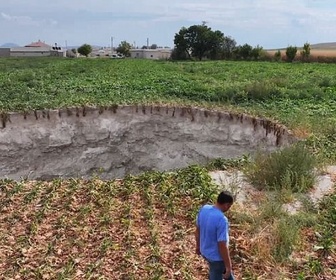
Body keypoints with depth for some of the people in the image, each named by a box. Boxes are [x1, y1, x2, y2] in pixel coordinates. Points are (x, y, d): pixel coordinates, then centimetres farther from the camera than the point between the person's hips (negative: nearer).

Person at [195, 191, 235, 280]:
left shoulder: (203, 209, -11)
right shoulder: (222, 220, -34)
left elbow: (197, 230, 3)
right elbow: (222, 246, -29)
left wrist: (198, 245, 19)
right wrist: (228, 266, -16)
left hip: (205, 251, 7)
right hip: (217, 257, -6)